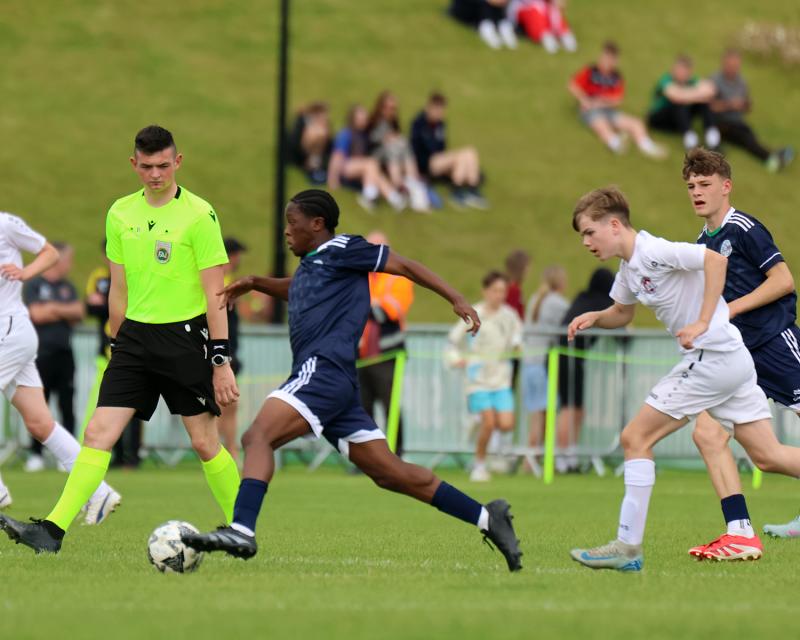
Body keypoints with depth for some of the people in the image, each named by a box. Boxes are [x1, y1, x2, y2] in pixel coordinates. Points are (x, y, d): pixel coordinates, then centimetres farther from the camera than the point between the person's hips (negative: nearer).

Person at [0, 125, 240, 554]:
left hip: (184, 337, -4)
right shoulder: (120, 214, 8)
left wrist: (221, 361, -11)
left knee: (205, 442, 1)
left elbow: (214, 294, -8)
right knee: (98, 433, -5)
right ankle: (53, 530, -12)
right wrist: (119, 345, 18)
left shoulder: (199, 215, -8)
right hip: (135, 335, 4)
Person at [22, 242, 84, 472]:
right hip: (41, 354, -4)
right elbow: (37, 314, -11)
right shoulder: (33, 285, 0)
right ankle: (36, 454, 1)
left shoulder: (68, 287, 15)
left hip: (64, 353, 4)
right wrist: (66, 312, -1)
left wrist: (53, 308, -9)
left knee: (68, 407, 2)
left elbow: (79, 313, 3)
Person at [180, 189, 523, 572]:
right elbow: (296, 290, 49)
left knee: (258, 436, -24)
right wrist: (255, 283, 34)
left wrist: (456, 299, 0)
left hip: (323, 369, -10)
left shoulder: (340, 250, 2)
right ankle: (487, 518, 9)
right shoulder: (309, 266, 26)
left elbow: (403, 266, 3)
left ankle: (242, 530, -40)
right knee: (392, 474, 7)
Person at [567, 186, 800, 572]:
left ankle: (628, 547, -4)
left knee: (635, 439, -5)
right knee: (767, 456, 9)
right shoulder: (629, 269, 15)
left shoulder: (653, 252, -14)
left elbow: (715, 259, -24)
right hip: (734, 359, 10)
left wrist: (702, 324, -25)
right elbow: (622, 313, 32)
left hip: (712, 357, -10)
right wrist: (593, 318, 11)